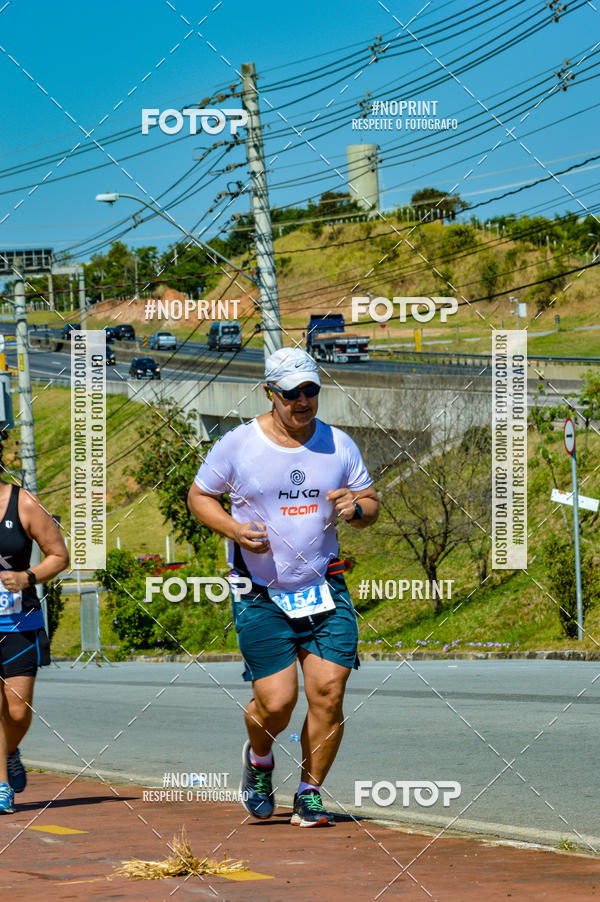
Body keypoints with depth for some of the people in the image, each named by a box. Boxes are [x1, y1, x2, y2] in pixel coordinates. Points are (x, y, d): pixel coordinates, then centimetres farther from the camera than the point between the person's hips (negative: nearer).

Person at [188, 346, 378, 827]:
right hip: (261, 596, -2)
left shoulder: (339, 445, 5)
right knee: (276, 702, -9)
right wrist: (234, 528, -11)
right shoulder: (238, 444, -4)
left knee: (328, 694, -8)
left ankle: (309, 795, 9)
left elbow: (371, 503, 15)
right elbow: (199, 495, 7)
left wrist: (356, 508, -10)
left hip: (325, 589, 2)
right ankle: (259, 760, 26)